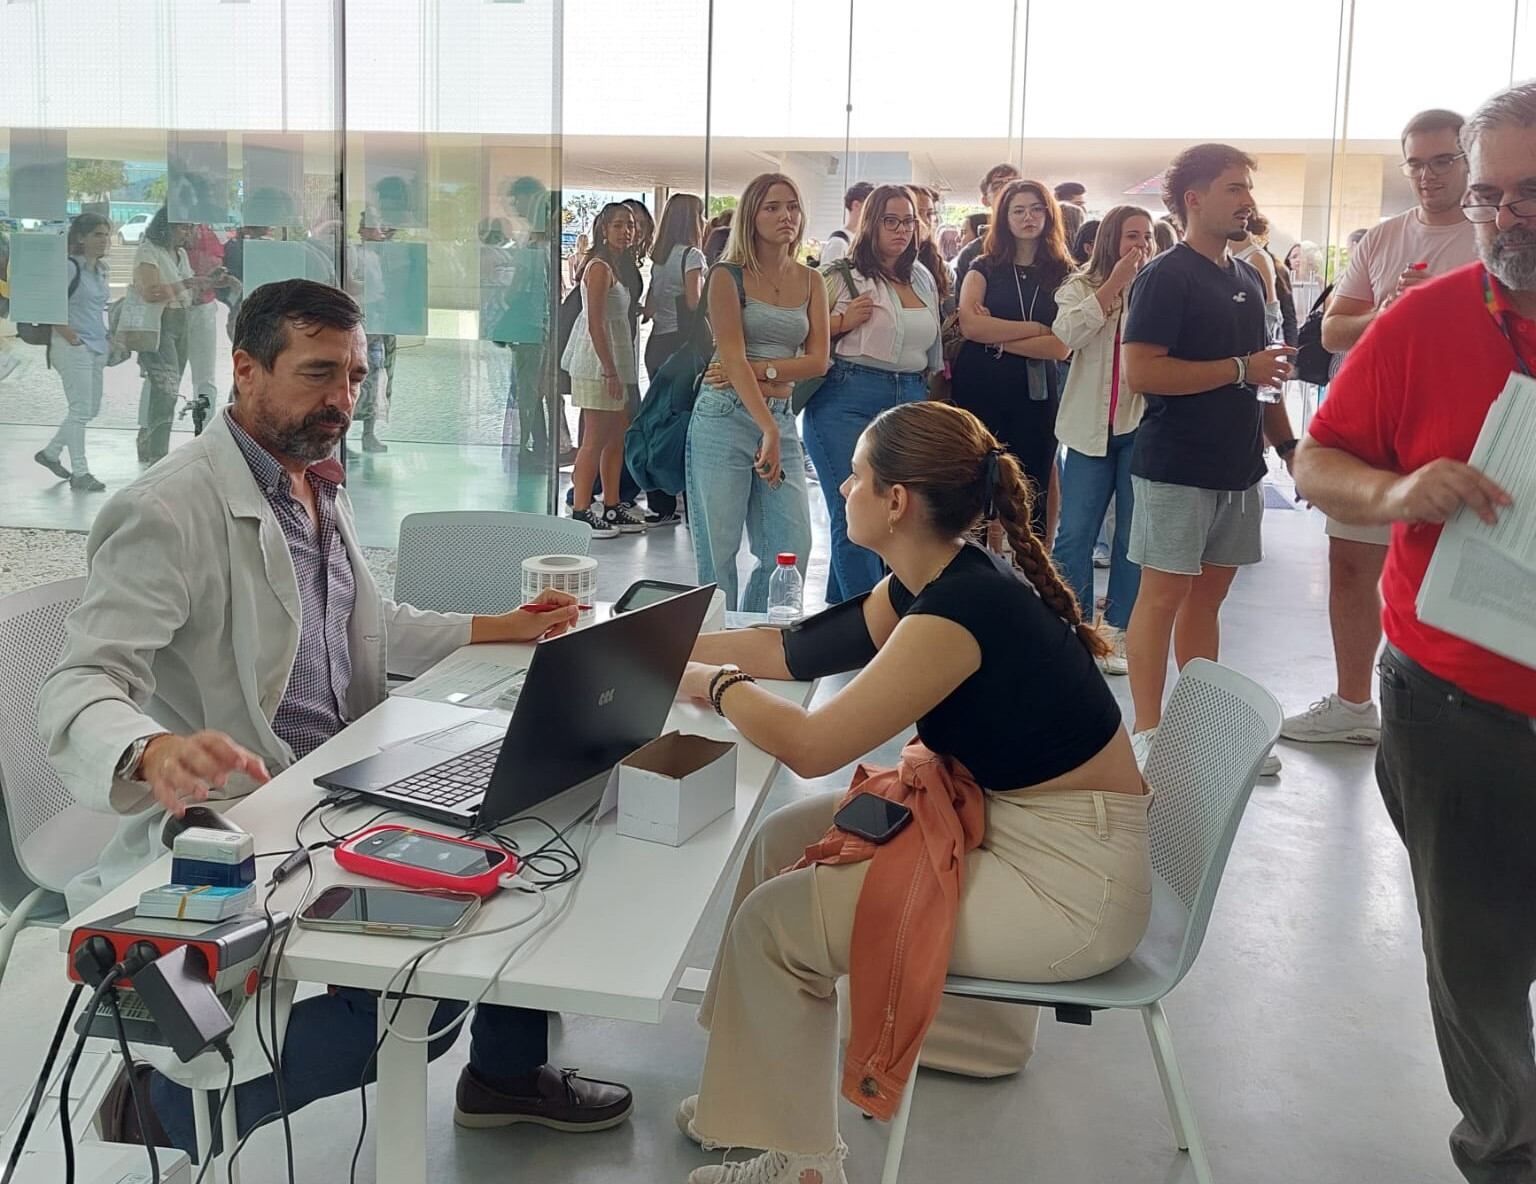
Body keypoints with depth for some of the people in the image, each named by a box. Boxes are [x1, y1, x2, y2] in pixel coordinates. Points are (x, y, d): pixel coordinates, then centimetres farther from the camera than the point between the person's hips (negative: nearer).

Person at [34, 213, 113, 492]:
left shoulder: (101, 269, 13)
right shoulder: (70, 267, -12)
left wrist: (104, 338, 14)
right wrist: (70, 336, -16)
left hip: (96, 347, 9)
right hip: (74, 348, -9)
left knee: (91, 409, 14)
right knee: (81, 410, -6)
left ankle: (50, 452, 29)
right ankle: (79, 473, 2)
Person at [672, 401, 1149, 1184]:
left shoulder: (958, 609, -26)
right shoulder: (931, 579, 2)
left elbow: (808, 746, -25)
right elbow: (804, 651, 14)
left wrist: (711, 685, -7)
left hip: (1072, 885, -9)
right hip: (1006, 820, 9)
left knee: (775, 923, -7)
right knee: (783, 841, 11)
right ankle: (760, 1091, 24)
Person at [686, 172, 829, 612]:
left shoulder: (811, 282, 13)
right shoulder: (728, 276, -1)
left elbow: (817, 359, 4)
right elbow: (732, 357, -11)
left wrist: (760, 369, -12)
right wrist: (768, 430, -20)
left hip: (782, 418, 5)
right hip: (726, 416, -4)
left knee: (791, 552, -2)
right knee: (717, 551, -3)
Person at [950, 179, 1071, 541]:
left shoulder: (1062, 275, 5)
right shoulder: (985, 269, 6)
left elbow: (1060, 347, -7)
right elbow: (970, 324, -13)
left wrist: (998, 339, -11)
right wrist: (1036, 328, -9)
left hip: (1036, 394, 0)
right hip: (981, 391, 0)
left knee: (1032, 495, 5)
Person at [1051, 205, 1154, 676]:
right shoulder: (1081, 286, 7)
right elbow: (1065, 334, -13)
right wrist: (1114, 283, -11)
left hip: (1141, 424, 0)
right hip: (1090, 424, 0)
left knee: (1132, 535, 4)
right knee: (1075, 533, 0)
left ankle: (1117, 631, 13)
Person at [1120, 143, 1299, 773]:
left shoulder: (1248, 279, 15)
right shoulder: (1166, 277, -9)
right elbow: (1141, 370, -20)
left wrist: (1288, 443, 15)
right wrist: (1241, 369, -16)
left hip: (1238, 467, 7)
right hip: (1177, 467, -7)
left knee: (1208, 595, 12)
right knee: (1164, 592, -3)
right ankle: (1148, 732, 4)